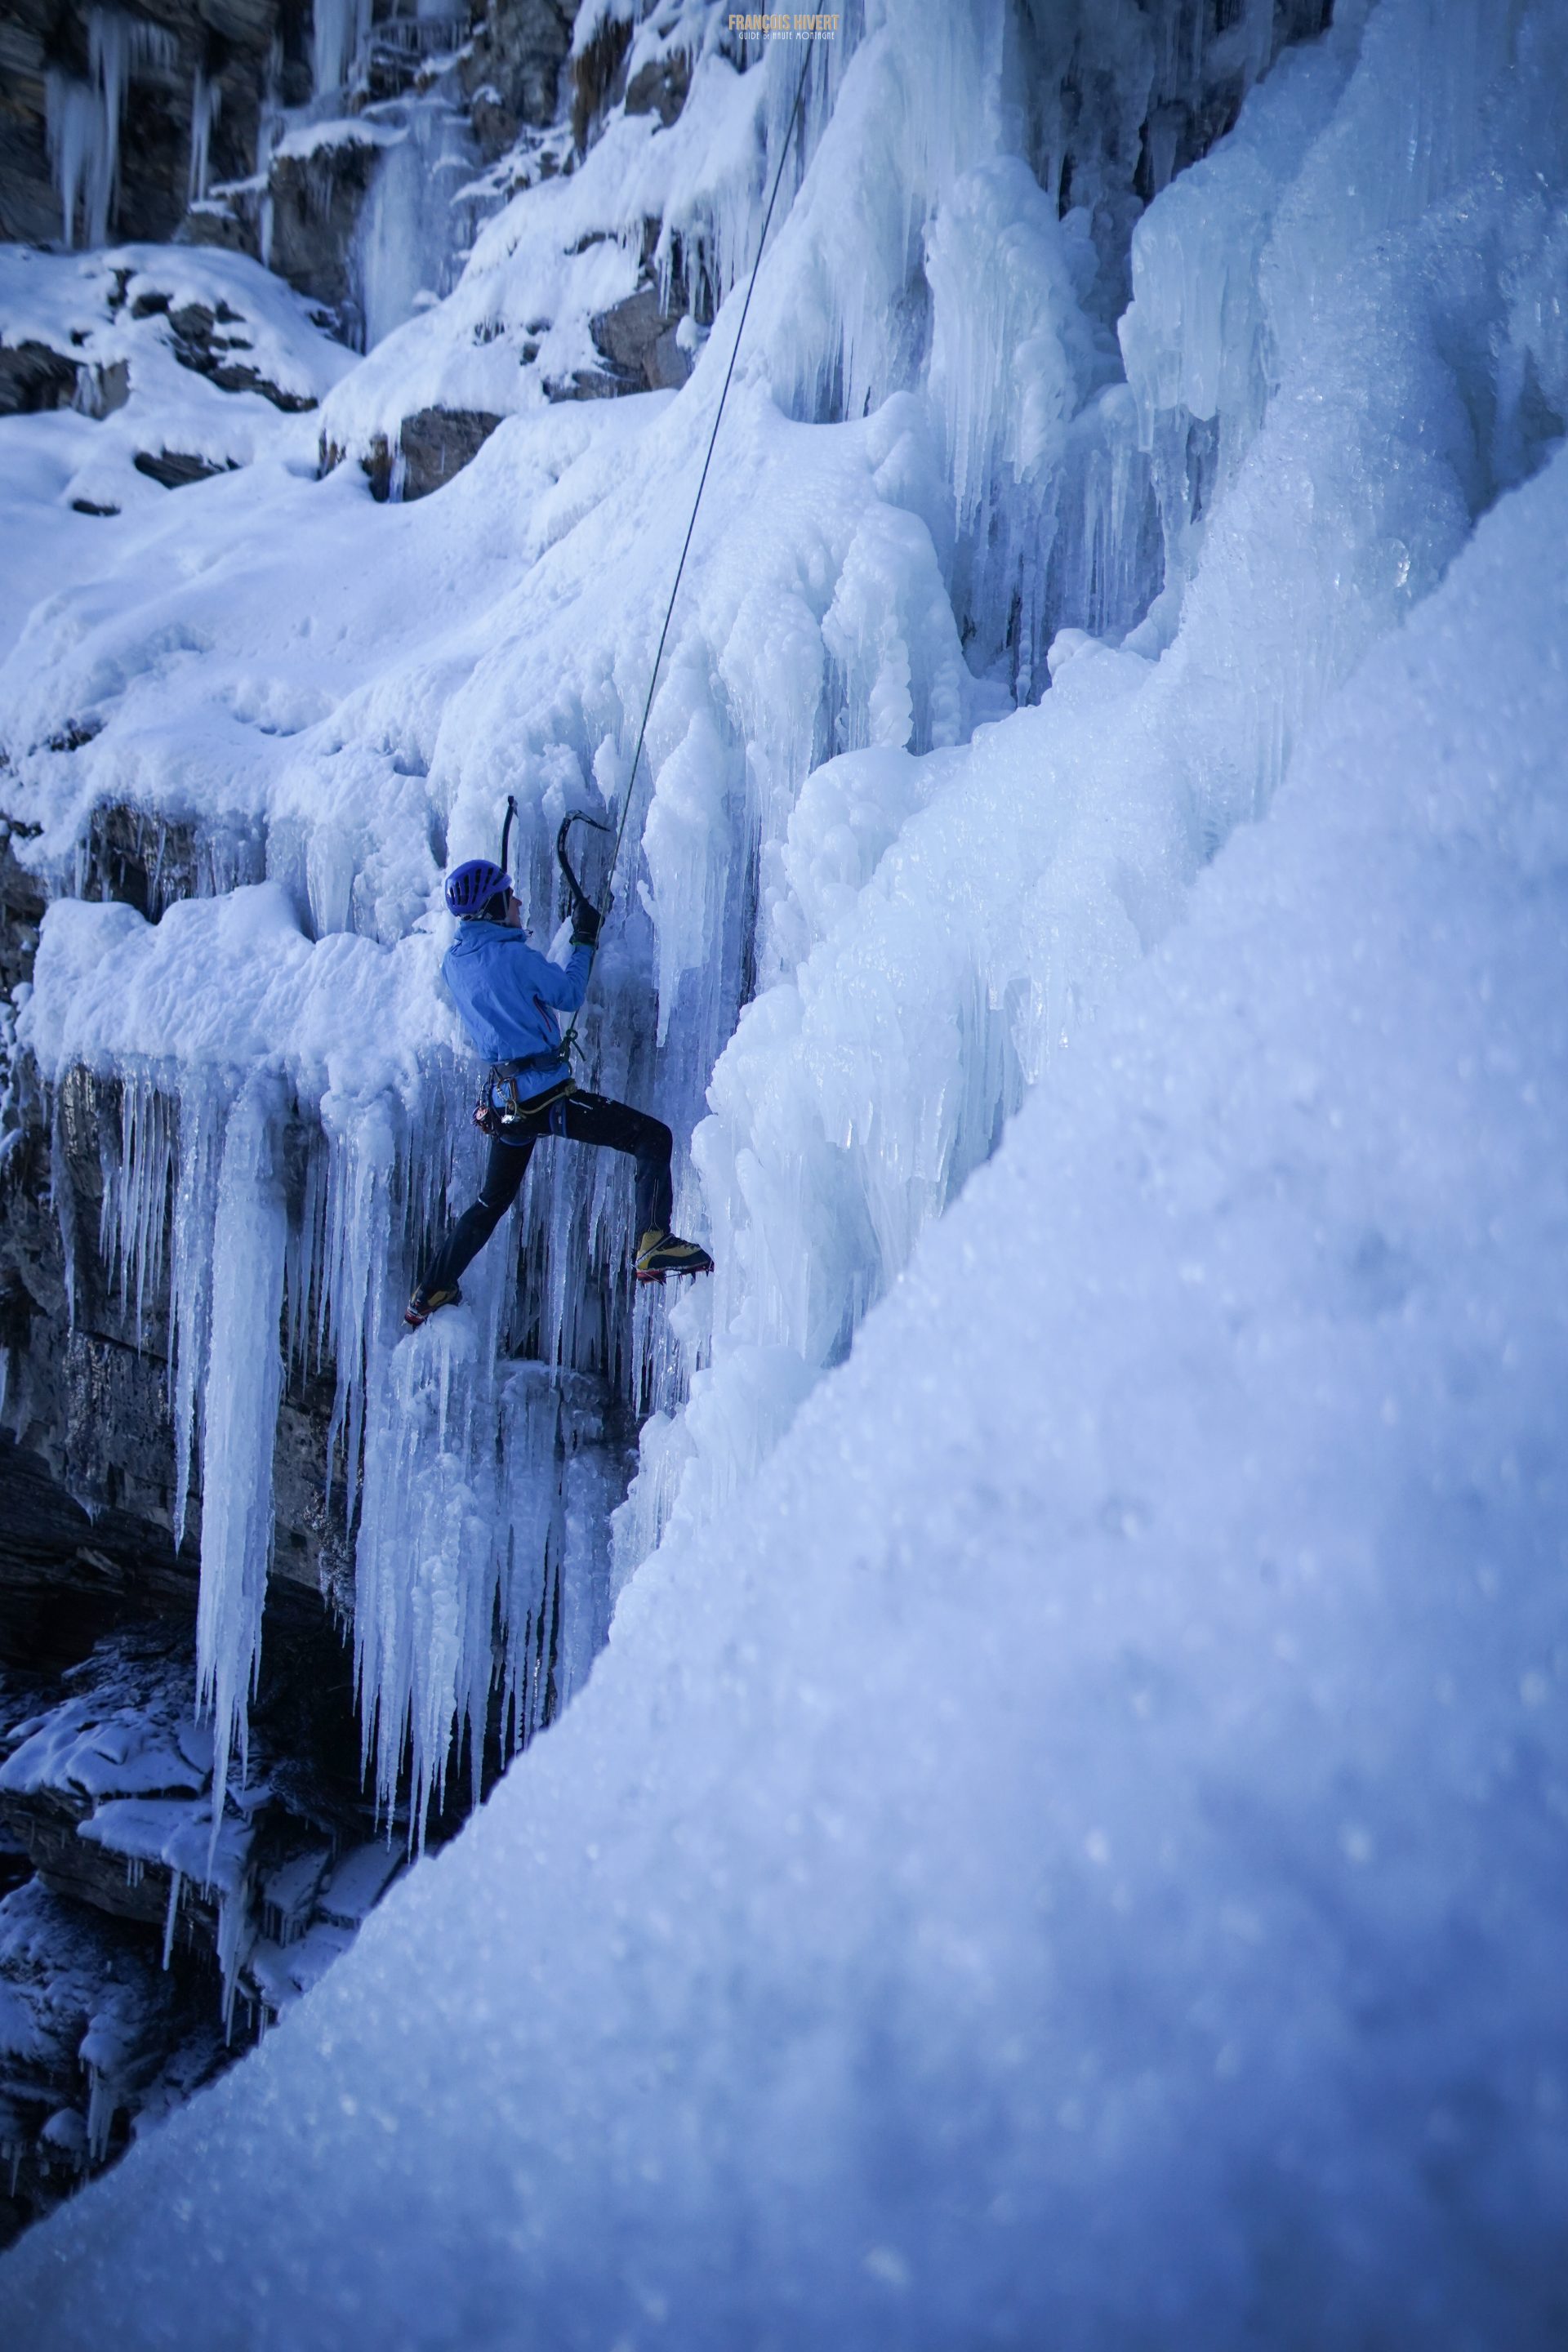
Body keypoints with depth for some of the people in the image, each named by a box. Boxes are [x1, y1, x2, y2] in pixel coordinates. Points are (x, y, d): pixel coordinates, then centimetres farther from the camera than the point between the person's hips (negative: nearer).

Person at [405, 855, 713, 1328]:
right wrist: (584, 939, 11)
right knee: (653, 1137, -5)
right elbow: (570, 994, 0)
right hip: (545, 1094, -8)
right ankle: (653, 1246, -21)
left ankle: (429, 1294, 33)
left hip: (502, 1101, 8)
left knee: (491, 1201, 27)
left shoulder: (453, 961, 7)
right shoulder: (513, 956, -15)